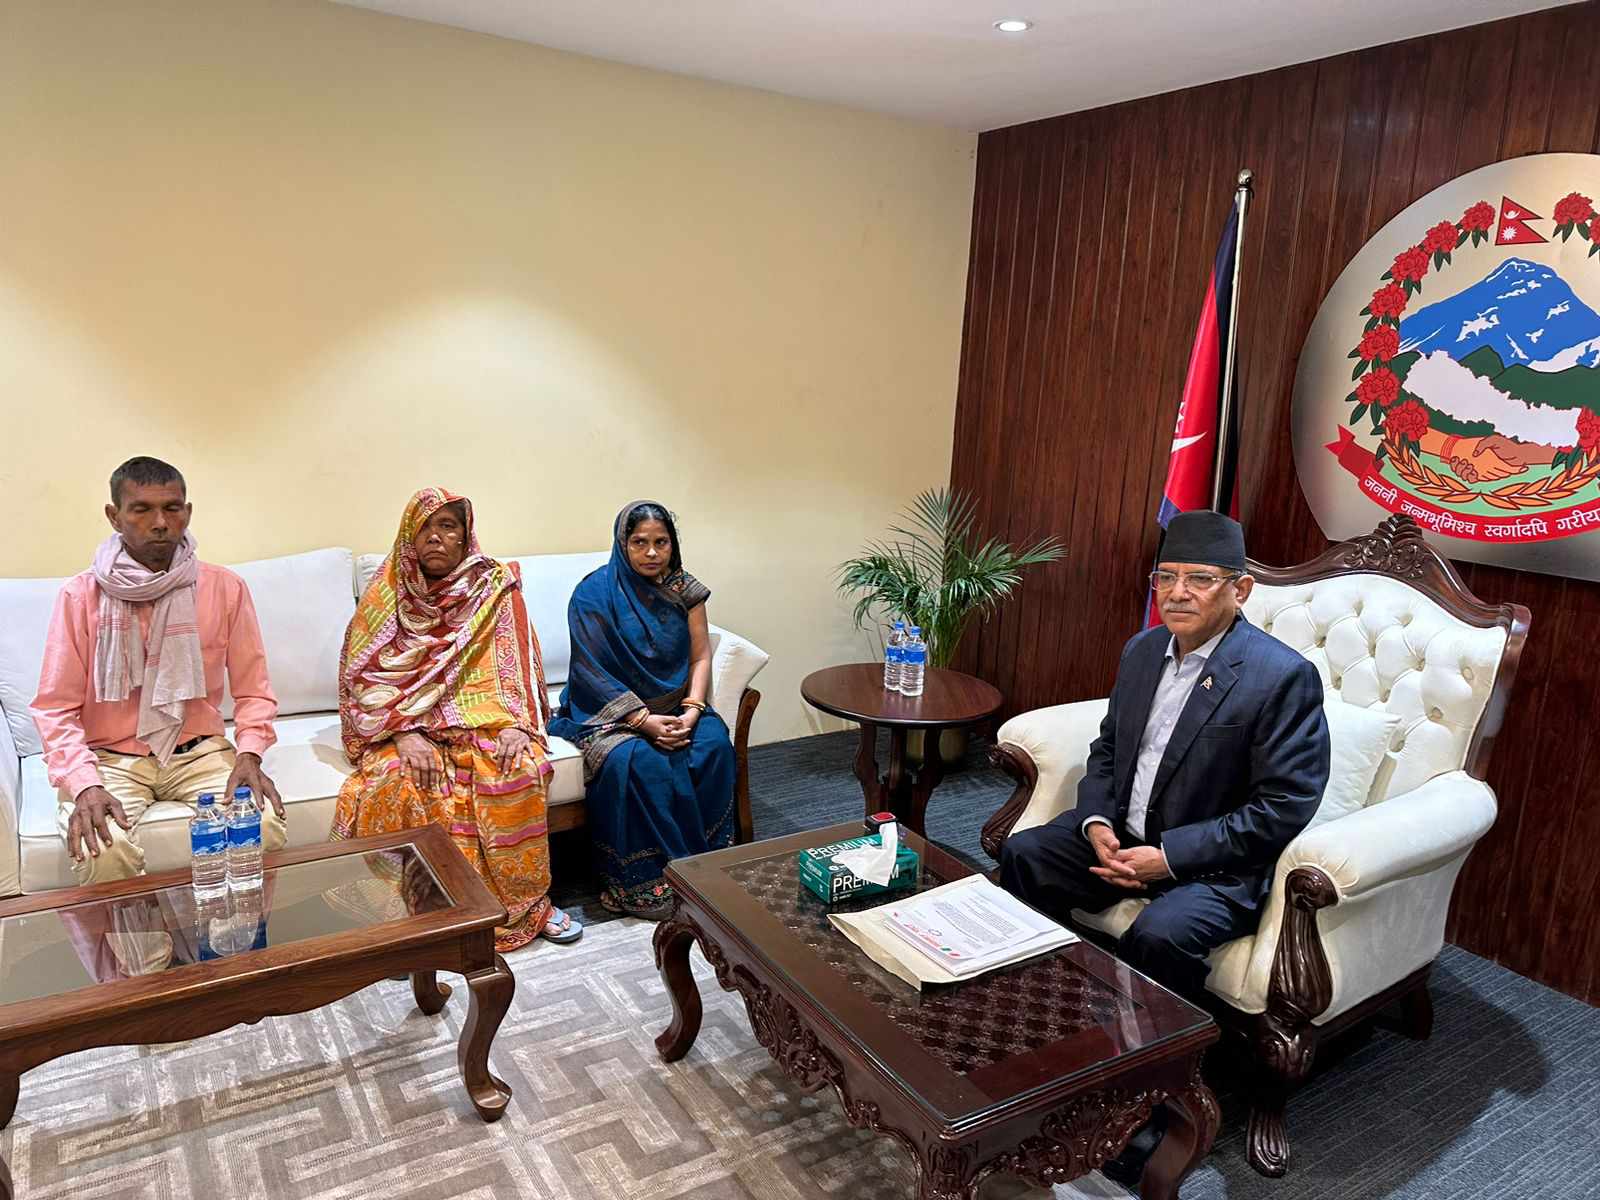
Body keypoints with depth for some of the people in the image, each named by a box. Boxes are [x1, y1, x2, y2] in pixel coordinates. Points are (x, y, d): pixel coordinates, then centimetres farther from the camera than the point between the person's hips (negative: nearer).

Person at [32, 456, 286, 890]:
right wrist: (85, 785, -19)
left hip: (200, 751, 1)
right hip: (112, 757, -1)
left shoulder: (226, 588, -1)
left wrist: (248, 755, -14)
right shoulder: (81, 595, -4)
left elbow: (253, 691, 3)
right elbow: (56, 709, -4)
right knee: (102, 850, -30)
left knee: (263, 828, -26)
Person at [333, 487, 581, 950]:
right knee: (395, 781, -32)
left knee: (519, 770, -30)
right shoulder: (385, 597, 3)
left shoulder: (495, 587, 4)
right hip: (405, 726, 0)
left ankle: (527, 902, -15)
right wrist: (404, 735, -17)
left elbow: (518, 668, 2)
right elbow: (360, 680, -1)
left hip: (482, 721, 0)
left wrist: (515, 724, -17)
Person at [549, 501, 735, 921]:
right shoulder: (594, 593, -11)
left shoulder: (684, 588, 2)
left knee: (715, 745, -24)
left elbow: (700, 657, 3)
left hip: (673, 706, 4)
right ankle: (646, 882, -20)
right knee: (636, 760, -33)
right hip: (609, 709, -4)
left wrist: (692, 711, -15)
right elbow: (593, 673, -13)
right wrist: (644, 721, -22)